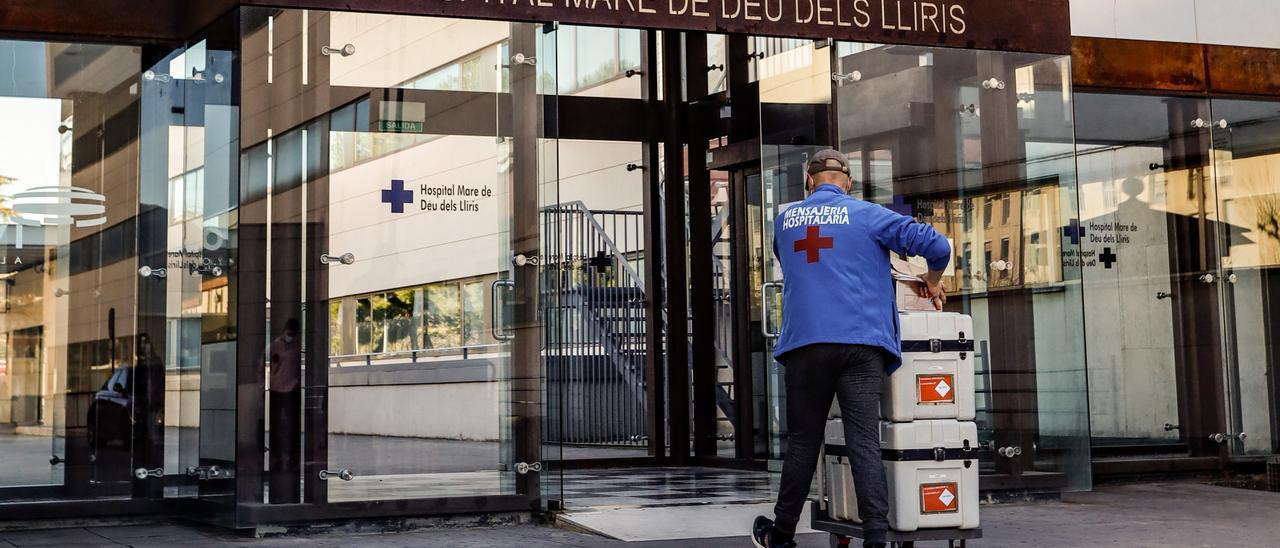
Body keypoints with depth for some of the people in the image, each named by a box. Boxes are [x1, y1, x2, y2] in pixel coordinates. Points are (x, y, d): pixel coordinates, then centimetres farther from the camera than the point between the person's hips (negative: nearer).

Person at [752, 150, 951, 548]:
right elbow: (936, 245, -3)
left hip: (804, 343, 2)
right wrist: (932, 282, 16)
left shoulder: (785, 220, 14)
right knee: (864, 442, -5)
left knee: (803, 442, 10)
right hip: (861, 343, -2)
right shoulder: (866, 216, 4)